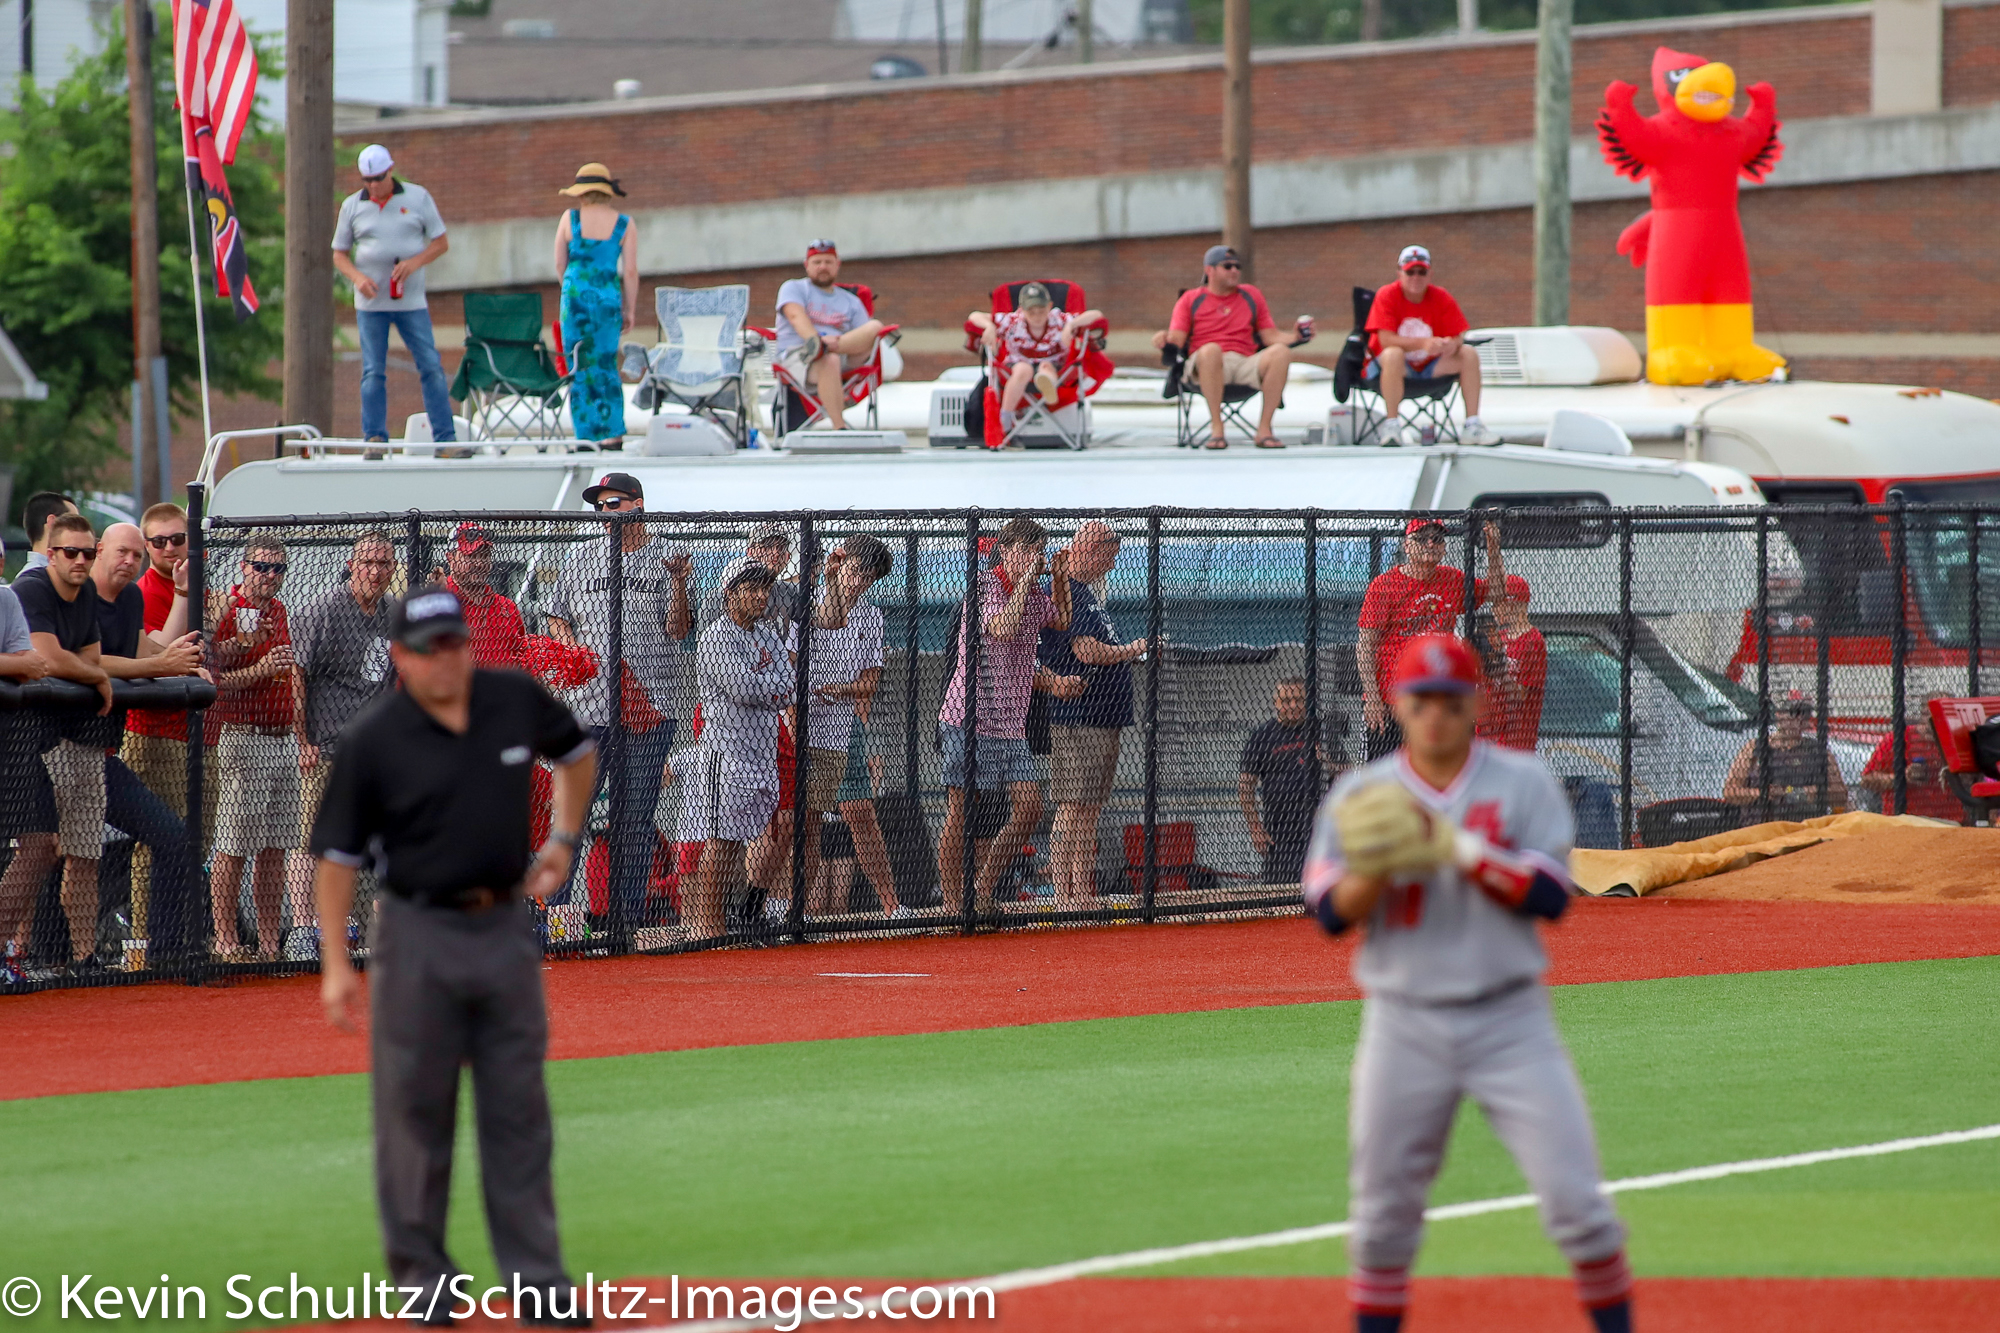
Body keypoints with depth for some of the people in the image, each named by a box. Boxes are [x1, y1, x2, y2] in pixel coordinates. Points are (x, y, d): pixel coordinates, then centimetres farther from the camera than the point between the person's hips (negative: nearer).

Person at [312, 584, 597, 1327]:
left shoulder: (516, 702, -2)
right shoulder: (373, 741, -12)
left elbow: (575, 751, 20)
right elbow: (338, 855, -7)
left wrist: (564, 838, 9)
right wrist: (336, 964, -11)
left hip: (506, 929, 3)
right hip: (420, 937, -3)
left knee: (519, 1116, 7)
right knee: (415, 1113, 2)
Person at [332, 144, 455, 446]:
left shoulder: (418, 198, 4)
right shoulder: (352, 206, 6)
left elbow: (441, 242, 6)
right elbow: (339, 254, 10)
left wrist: (415, 262, -13)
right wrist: (357, 277, -10)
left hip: (411, 301, 0)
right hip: (370, 303, 0)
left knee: (431, 368, -3)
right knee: (373, 372, -1)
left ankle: (446, 438, 1)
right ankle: (375, 438, 3)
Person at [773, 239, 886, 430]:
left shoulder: (851, 302, 25)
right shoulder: (793, 288, 17)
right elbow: (796, 315, -6)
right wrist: (817, 339, -27)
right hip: (794, 355, -4)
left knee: (875, 327, -22)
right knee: (829, 361, -40)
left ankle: (818, 349, -45)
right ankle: (839, 429, -43)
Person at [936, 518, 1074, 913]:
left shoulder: (1033, 593, 15)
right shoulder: (985, 584, -9)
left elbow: (1060, 620, 36)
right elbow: (1003, 628, -26)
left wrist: (1060, 579, 20)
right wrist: (1026, 578, -19)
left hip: (1011, 724, 8)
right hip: (970, 718, -8)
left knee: (1029, 808, -1)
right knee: (961, 814, -5)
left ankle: (983, 893, 12)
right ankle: (952, 904, 0)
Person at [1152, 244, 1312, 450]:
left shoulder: (1251, 295, 21)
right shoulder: (1191, 299, 14)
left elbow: (1271, 337, 17)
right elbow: (1176, 339, 3)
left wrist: (1297, 338, -1)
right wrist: (1163, 339, -19)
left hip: (1245, 365, 3)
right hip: (1205, 365, -3)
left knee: (1281, 352, -26)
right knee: (1210, 349, -39)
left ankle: (1264, 429, -23)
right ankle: (1216, 429, -33)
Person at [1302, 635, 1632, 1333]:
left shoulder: (1523, 784, -1)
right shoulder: (1361, 795, 3)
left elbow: (1550, 895, -11)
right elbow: (1330, 911, -3)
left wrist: (1458, 850, -21)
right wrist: (1376, 870, -23)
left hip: (1510, 1020, -1)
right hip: (1404, 1026, 1)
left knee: (1574, 1195, -7)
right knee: (1383, 1210, 4)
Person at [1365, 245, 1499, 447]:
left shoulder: (1441, 298, -3)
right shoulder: (1386, 296, -13)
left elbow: (1457, 338, -5)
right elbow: (1386, 339, -24)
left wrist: (1452, 345, -32)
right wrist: (1423, 343, -37)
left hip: (1429, 366, 5)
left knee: (1469, 355, -12)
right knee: (1393, 355, -37)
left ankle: (1472, 426, -10)